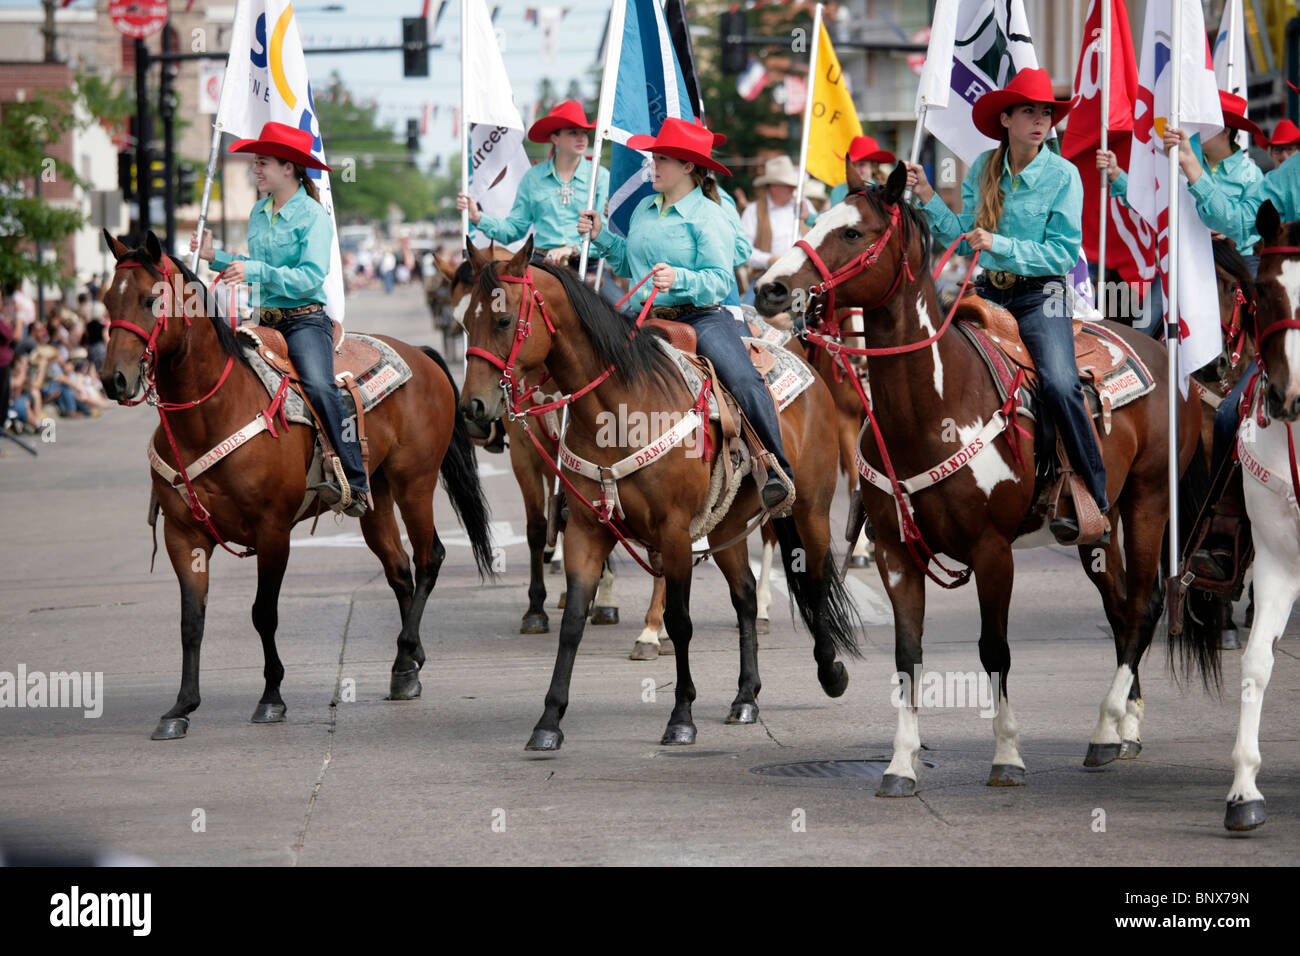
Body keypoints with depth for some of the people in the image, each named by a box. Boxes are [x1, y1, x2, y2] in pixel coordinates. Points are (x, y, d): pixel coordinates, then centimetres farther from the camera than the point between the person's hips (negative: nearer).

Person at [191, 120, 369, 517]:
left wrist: (256, 271, -24)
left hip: (305, 319, -8)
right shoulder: (259, 212, 13)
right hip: (265, 320, 8)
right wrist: (216, 257, 10)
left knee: (318, 385, -32)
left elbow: (310, 278, -17)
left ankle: (355, 481, -31)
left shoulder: (313, 216, -9)